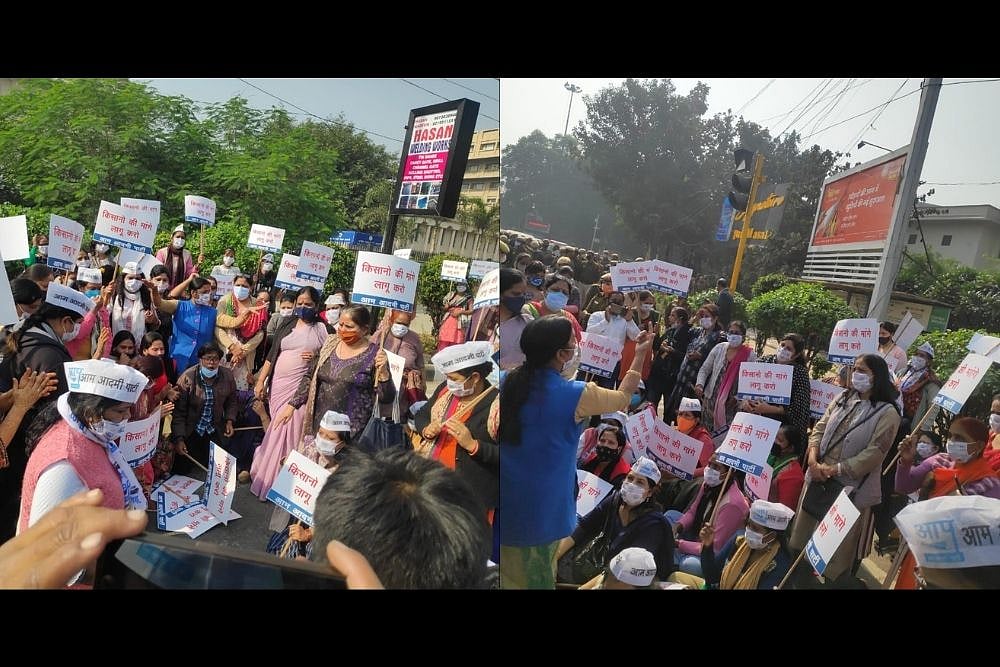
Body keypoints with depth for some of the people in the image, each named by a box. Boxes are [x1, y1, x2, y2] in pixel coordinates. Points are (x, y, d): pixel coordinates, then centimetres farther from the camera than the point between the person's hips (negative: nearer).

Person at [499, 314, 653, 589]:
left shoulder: (506, 382, -9)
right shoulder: (575, 394, -19)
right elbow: (622, 399, -1)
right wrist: (639, 356, 9)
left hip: (506, 500, 4)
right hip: (540, 508, -4)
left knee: (507, 570, 21)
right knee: (535, 575, 16)